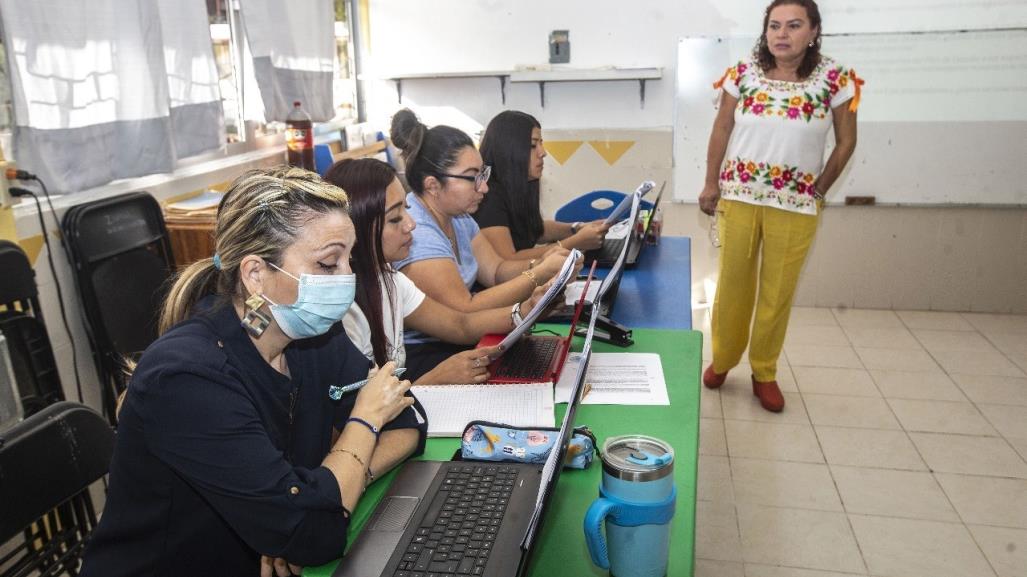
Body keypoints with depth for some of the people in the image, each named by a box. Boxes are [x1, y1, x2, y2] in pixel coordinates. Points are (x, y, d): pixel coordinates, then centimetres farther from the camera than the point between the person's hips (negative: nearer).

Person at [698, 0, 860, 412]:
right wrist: (711, 183, 0)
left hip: (796, 204, -1)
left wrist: (820, 189, 2)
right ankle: (722, 360, 29)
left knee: (778, 293, 8)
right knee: (732, 284, 11)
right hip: (738, 196, 1)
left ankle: (764, 373, 24)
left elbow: (846, 142, 2)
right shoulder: (743, 73, -3)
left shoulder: (835, 80, -6)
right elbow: (721, 131, 4)